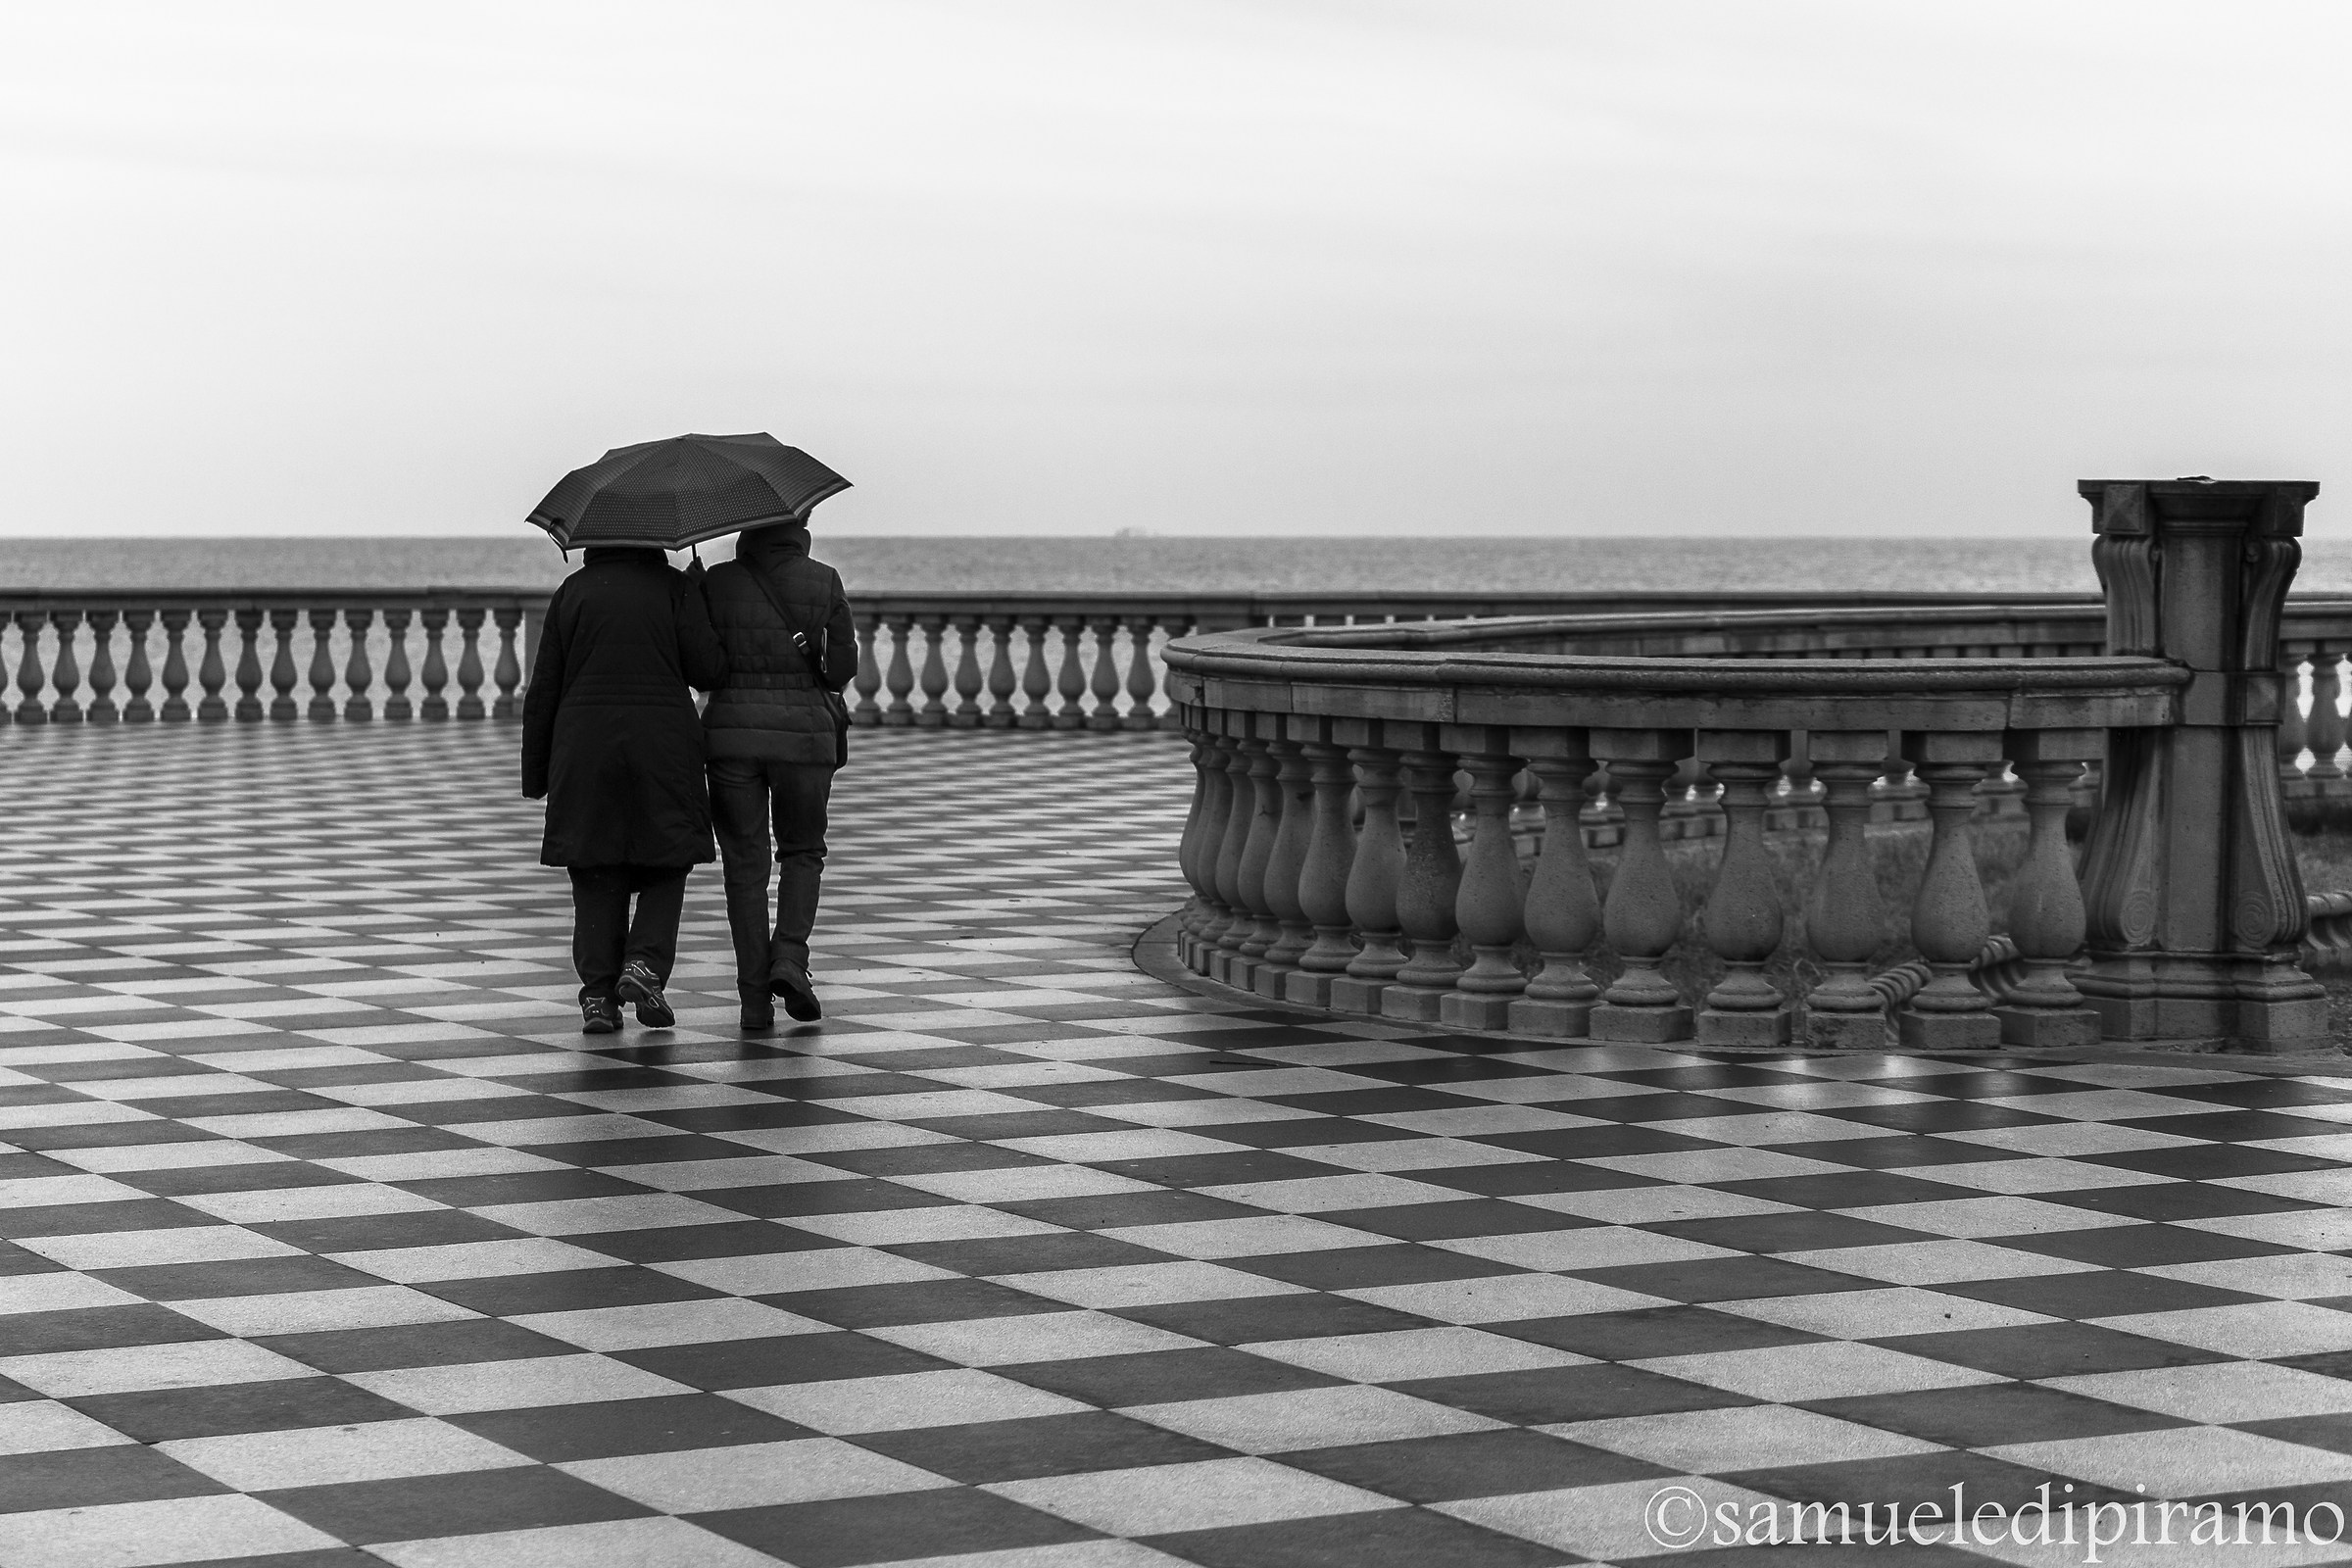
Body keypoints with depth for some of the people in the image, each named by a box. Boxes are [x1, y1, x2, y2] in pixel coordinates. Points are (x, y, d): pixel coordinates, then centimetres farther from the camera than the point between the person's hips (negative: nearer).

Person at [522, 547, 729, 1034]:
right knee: (665, 866, 13)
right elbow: (707, 669, -6)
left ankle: (599, 996, 1)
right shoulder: (673, 587, 2)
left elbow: (544, 691, 5)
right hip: (662, 751, -2)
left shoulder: (572, 592, 7)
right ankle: (645, 964, -7)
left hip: (585, 752, 2)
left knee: (597, 877, 7)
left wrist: (535, 774, 11)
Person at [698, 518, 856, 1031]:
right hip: (804, 734, 0)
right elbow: (844, 665, -2)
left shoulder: (716, 582, -2)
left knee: (745, 864, 7)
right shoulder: (824, 581, -3)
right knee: (803, 852, 18)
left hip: (730, 733, 1)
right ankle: (789, 957, -5)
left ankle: (755, 999, 3)